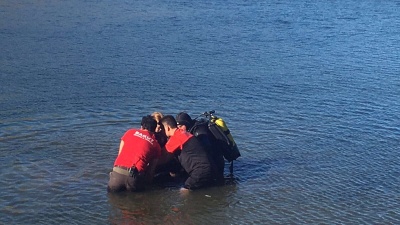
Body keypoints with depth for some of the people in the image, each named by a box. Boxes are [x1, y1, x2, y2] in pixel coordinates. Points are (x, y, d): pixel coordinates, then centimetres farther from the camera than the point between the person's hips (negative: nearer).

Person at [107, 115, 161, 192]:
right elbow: (151, 169, 15)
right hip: (134, 175, -1)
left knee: (112, 189, 26)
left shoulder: (130, 132, 20)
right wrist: (147, 181, 28)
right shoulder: (156, 145, 15)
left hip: (118, 171, 1)